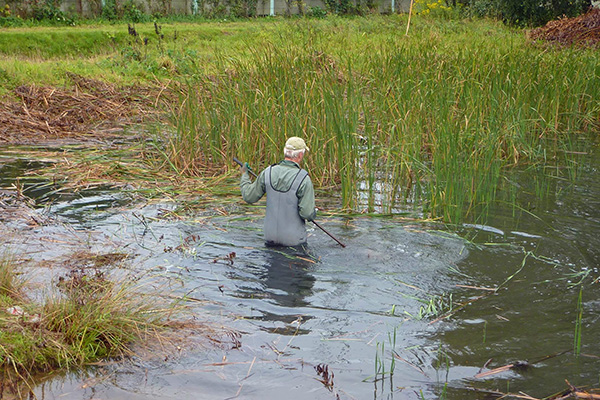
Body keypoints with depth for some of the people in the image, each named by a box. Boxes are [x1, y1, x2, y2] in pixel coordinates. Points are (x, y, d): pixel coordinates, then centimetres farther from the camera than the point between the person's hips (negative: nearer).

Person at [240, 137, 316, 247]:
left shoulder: (267, 173, -3)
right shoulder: (304, 179, -16)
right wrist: (313, 213, 7)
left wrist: (244, 175, 24)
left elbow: (249, 197, 8)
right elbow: (307, 213, -17)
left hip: (270, 236, 5)